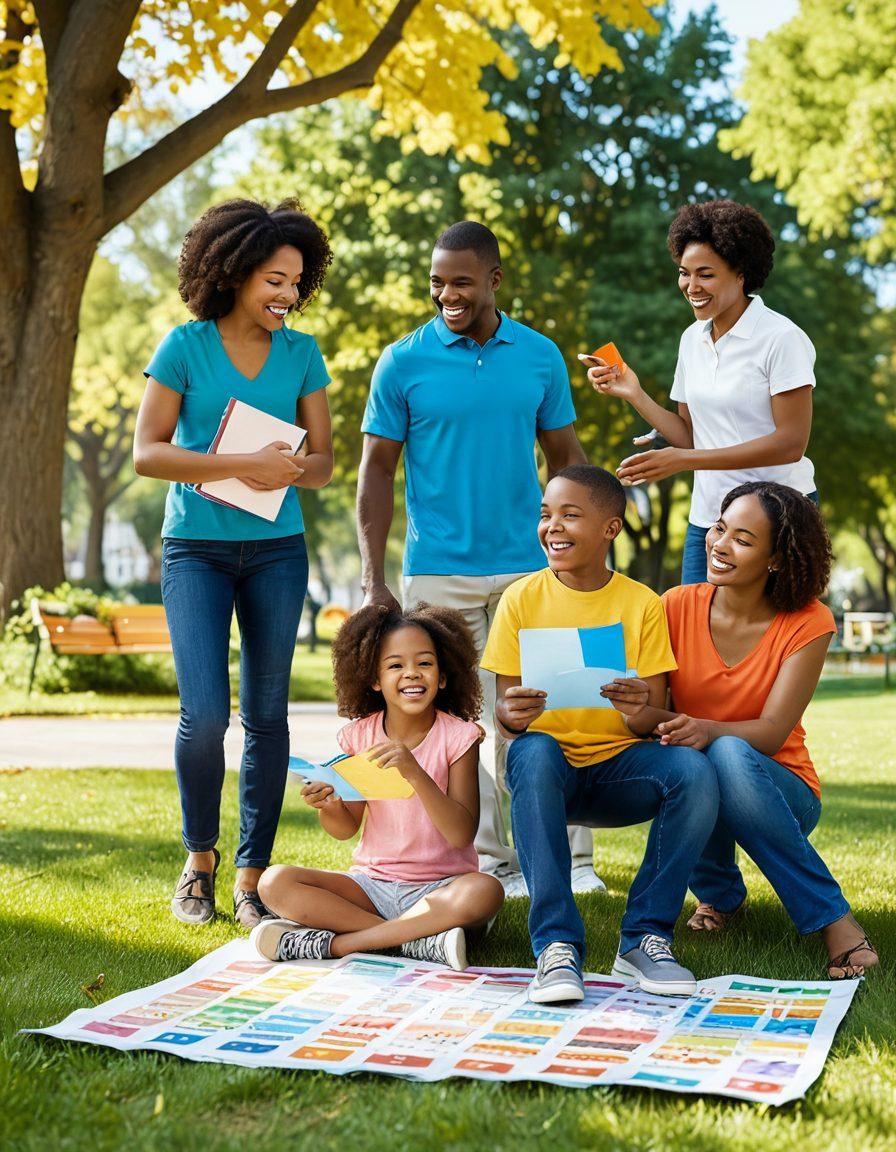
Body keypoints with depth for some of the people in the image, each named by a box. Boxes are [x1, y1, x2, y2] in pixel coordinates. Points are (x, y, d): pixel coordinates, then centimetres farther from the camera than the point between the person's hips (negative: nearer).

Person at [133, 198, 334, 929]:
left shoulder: (301, 353, 6)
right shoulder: (186, 346, -2)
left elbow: (323, 462, 5)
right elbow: (147, 453, -8)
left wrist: (289, 473, -18)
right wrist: (246, 465, -18)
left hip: (276, 549, 3)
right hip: (197, 546, -3)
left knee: (267, 713, 3)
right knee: (206, 712, -10)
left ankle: (252, 875, 12)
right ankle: (200, 857, 14)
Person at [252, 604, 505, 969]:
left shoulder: (457, 736, -8)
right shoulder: (360, 735, 1)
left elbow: (462, 835, -16)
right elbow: (347, 828, 6)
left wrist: (415, 773, -30)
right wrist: (328, 808, -18)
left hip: (440, 889, -3)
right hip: (372, 883, 3)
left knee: (485, 891, -36)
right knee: (274, 883, -19)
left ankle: (332, 943, -28)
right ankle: (418, 939, -24)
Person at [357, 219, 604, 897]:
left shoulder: (541, 356, 5)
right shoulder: (403, 363, -1)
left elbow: (566, 458, 11)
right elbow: (377, 471, 1)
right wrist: (374, 581, -5)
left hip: (528, 568, 1)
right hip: (438, 573, -1)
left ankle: (569, 857, 12)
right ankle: (490, 861, 13)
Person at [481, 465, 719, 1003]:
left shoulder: (643, 604, 1)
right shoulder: (522, 599, 1)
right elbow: (505, 713, 1)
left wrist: (641, 711, -26)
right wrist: (511, 713, -24)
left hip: (620, 766, 1)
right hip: (551, 762, -1)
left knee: (694, 770, -29)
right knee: (532, 753, -35)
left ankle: (645, 937, -15)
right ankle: (557, 945, -30)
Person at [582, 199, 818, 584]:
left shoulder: (781, 338, -12)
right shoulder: (692, 339, 9)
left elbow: (791, 443, -17)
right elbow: (690, 436, 11)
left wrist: (683, 460, -20)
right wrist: (634, 394, -4)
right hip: (706, 519, 6)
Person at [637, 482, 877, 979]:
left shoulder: (807, 624, -11)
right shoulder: (678, 606, -5)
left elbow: (772, 732, -18)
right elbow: (645, 708, -8)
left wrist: (710, 731, -38)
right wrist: (637, 710, -32)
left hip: (778, 792, -2)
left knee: (729, 754, -35)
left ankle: (835, 920, -24)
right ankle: (719, 893, -1)